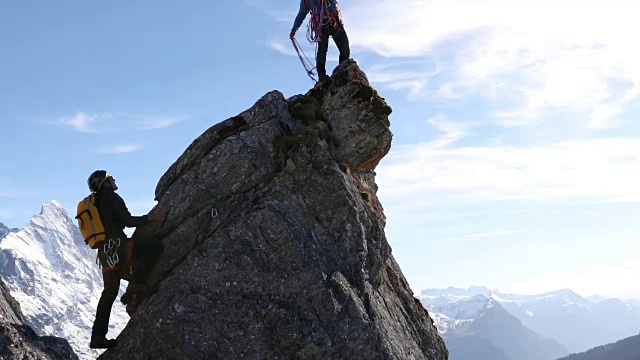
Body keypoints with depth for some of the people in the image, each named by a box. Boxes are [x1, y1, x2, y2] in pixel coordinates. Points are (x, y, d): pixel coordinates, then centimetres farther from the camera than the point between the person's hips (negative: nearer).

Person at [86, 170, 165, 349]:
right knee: (156, 247, -16)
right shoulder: (111, 197, -1)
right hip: (116, 245, -9)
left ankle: (98, 336, 10)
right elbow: (127, 220, -12)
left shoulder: (95, 203, 25)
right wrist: (149, 218, -9)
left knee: (110, 292, 12)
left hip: (105, 250, 9)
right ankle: (137, 283, -16)